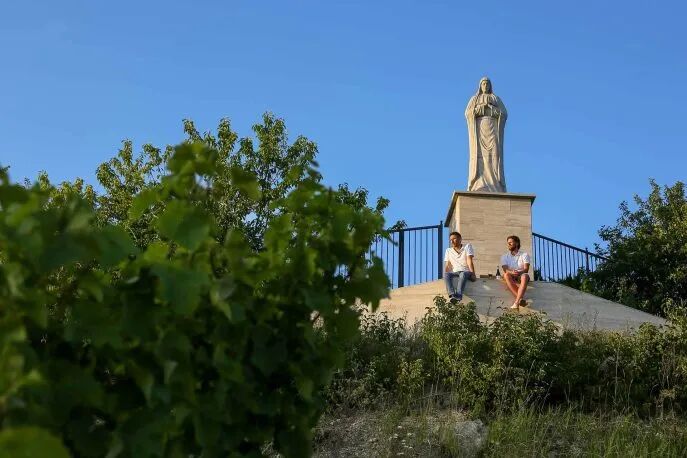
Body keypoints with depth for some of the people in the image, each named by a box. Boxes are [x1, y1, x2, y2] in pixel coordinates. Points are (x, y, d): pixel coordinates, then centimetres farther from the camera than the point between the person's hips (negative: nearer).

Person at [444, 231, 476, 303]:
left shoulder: (467, 246, 11)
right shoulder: (448, 251, 21)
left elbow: (469, 261, -3)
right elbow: (447, 265, 10)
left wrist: (472, 274, -16)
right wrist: (445, 275, -10)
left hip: (466, 271, -3)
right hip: (455, 273, 3)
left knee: (462, 274, -39)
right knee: (446, 275, -31)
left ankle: (458, 296, -59)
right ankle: (452, 295, -52)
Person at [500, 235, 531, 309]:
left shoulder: (524, 255, 7)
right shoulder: (504, 257, 12)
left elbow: (526, 269, -9)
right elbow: (505, 270, -6)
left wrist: (519, 272, -31)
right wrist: (511, 272, -30)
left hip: (521, 276, -1)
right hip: (511, 278, 2)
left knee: (525, 276, -38)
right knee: (506, 275, -34)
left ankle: (517, 302, -54)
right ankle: (521, 298, -46)